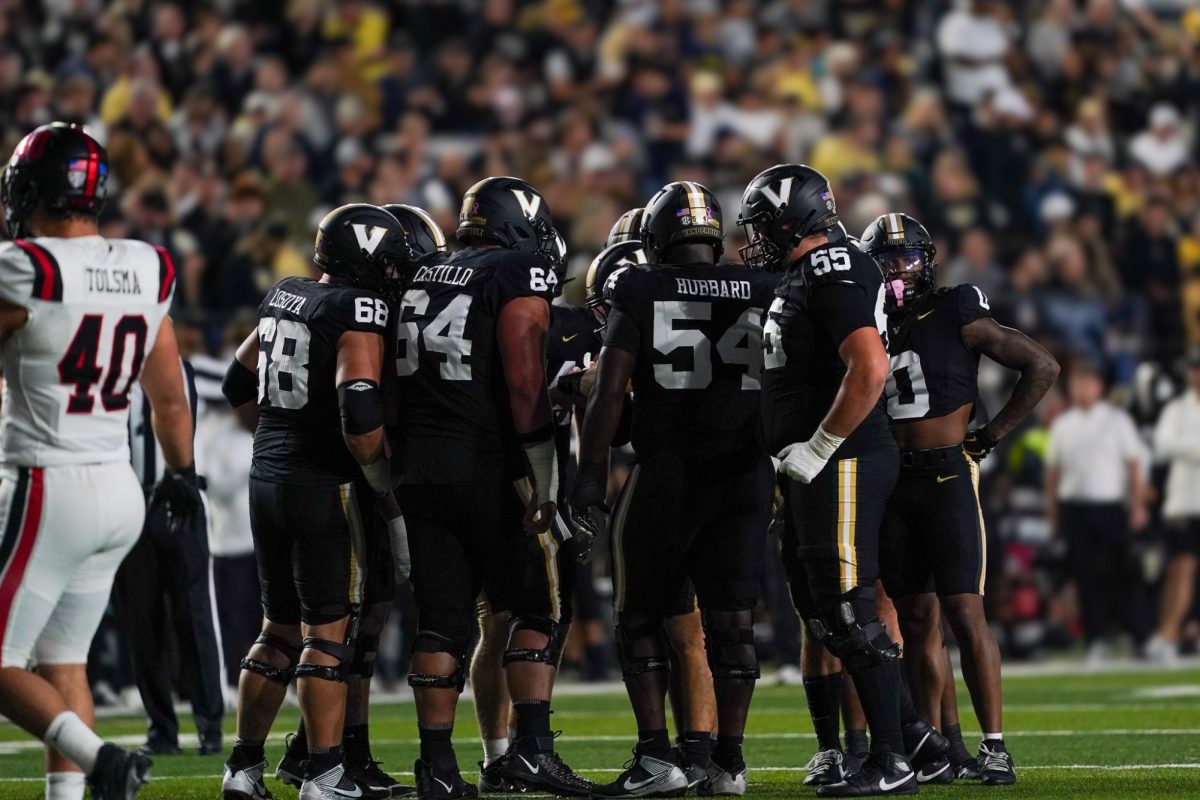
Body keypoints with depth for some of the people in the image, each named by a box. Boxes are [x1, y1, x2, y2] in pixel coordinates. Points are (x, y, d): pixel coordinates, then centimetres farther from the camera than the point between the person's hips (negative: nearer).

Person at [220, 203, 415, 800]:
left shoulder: (282, 298, 10)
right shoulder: (358, 311, -14)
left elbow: (238, 384, 21)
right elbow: (360, 415, -23)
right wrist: (391, 497, -15)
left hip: (267, 479, 7)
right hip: (326, 485, -7)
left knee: (279, 629, 16)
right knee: (328, 632, -3)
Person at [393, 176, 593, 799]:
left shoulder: (423, 277, 14)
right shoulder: (520, 279, -6)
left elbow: (395, 380, 15)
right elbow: (524, 383, -14)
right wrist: (540, 480, -12)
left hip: (419, 468, 6)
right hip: (488, 468, -6)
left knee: (441, 620, 8)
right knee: (538, 608, 6)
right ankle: (531, 747, -4)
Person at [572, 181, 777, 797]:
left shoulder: (640, 292, -1)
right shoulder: (761, 293, 7)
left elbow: (610, 389, -6)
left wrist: (590, 471, -3)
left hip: (667, 472, -3)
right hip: (746, 471, 3)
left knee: (641, 618, 5)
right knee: (730, 619, 6)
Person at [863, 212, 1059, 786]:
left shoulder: (955, 316, -4)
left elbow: (1042, 367, -4)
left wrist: (991, 436, -4)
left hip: (947, 477, -6)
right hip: (894, 484, 6)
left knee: (964, 612, -11)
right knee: (915, 619, 6)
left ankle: (994, 747, -10)